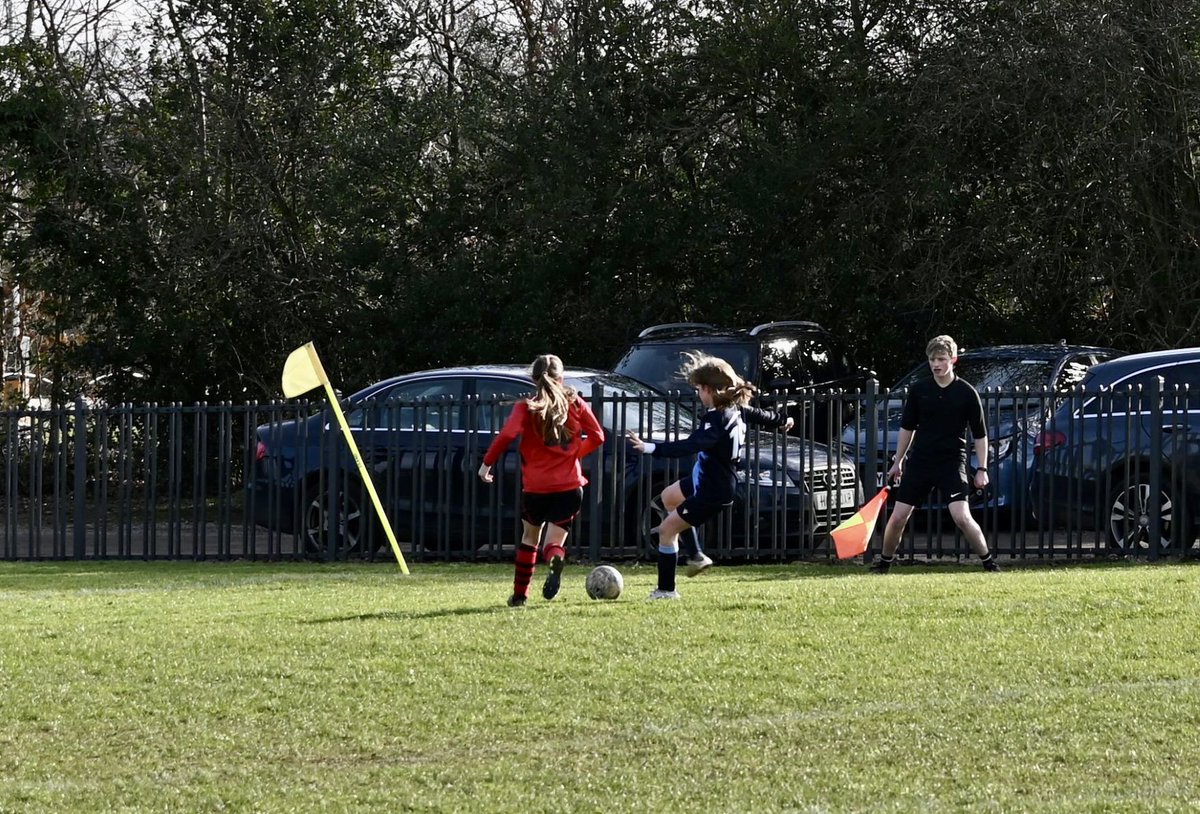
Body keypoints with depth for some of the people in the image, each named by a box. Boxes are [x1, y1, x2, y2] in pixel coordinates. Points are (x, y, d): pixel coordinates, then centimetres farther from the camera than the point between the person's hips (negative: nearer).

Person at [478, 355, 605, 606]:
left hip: (535, 486, -1)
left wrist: (487, 463, -9)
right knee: (554, 543, 3)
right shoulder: (575, 403, 4)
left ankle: (519, 594, 22)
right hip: (570, 485, 1)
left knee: (529, 538, 23)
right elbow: (597, 436, 2)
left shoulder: (526, 408, -3)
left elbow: (507, 435, -18)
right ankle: (556, 559, -35)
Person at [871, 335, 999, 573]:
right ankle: (884, 562, 21)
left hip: (952, 463, -3)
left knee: (962, 517, -17)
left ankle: (989, 562, -4)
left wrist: (982, 469, -5)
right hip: (919, 462, 3)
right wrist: (898, 462, 15)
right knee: (898, 517, 1)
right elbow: (907, 428, 14)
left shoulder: (967, 393, -6)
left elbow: (980, 434, 0)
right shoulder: (918, 390, 2)